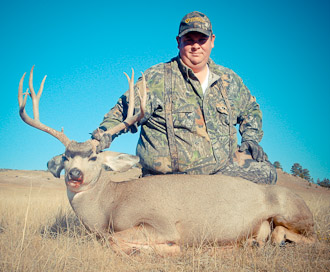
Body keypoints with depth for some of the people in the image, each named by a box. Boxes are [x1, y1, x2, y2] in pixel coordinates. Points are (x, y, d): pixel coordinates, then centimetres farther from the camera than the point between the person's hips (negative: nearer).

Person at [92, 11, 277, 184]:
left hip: (223, 167, 5)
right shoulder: (156, 78, 0)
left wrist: (250, 139, 11)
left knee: (266, 172, -9)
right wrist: (105, 133, -21)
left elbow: (251, 110, 27)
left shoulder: (229, 80, 13)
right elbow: (126, 111, -3)